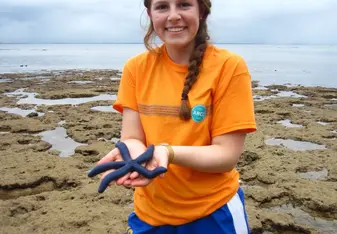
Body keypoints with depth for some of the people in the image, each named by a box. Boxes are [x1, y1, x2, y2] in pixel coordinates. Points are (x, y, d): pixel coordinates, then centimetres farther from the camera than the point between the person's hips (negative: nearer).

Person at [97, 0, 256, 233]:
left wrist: (167, 151, -31)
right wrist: (135, 152, -28)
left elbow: (227, 155, -16)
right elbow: (131, 138, -6)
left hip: (213, 211, -3)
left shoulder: (229, 66, -15)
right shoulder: (136, 67, -5)